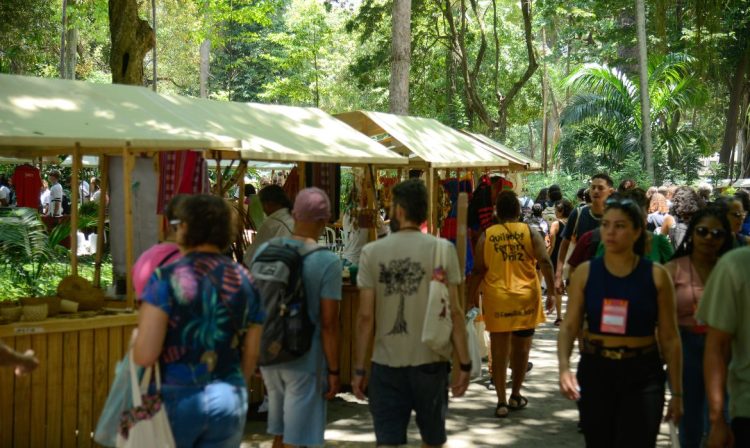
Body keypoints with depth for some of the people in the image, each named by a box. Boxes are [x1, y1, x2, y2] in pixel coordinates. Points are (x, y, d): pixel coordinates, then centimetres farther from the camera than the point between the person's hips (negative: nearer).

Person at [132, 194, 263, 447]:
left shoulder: (166, 279, -12)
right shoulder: (244, 280, 1)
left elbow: (145, 355, -16)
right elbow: (251, 354, 7)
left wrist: (136, 337, 5)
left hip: (176, 398, -3)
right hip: (229, 399, 3)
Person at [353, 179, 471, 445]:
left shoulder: (371, 252, -2)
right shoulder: (442, 249, -4)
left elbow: (366, 316, -3)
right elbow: (454, 311, -7)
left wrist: (359, 368, 4)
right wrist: (464, 363, 0)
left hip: (386, 363, 0)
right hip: (430, 361, 0)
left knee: (387, 440, 5)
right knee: (432, 439, 19)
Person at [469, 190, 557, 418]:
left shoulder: (486, 236, 0)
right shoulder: (530, 232, 0)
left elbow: (478, 270, -1)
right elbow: (545, 262, -9)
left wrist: (472, 296, 9)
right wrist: (551, 292, -5)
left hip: (496, 300, -1)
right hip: (525, 299, 1)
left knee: (499, 350, 4)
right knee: (521, 349, 15)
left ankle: (502, 401, 2)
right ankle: (515, 396, 26)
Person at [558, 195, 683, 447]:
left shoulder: (656, 276, -4)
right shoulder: (585, 273, 0)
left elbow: (670, 338, 0)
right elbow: (569, 326, -3)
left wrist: (677, 393, 0)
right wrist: (564, 365, -22)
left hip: (641, 376, -2)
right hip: (595, 372, 2)